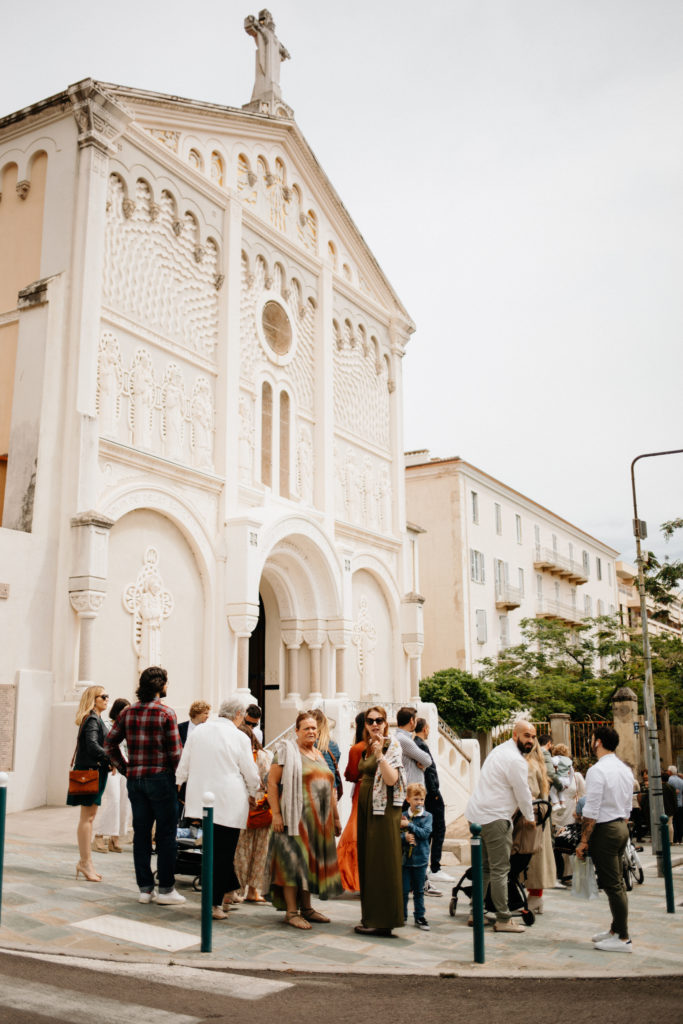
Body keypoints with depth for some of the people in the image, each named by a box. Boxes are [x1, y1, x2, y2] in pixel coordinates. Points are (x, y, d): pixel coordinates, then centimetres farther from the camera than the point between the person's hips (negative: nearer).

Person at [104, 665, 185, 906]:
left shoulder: (128, 712, 6)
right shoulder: (166, 712, -10)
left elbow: (109, 743, 6)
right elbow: (175, 751, -12)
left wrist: (126, 768, 11)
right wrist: (177, 773, 4)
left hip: (135, 780, 5)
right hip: (160, 778, -5)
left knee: (141, 833, 10)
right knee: (166, 834, 3)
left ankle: (144, 888, 15)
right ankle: (166, 890, 6)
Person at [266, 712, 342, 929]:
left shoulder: (320, 756, 17)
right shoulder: (287, 751, -4)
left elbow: (329, 789, 21)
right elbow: (272, 782, -10)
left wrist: (335, 818, 19)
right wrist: (276, 813, -17)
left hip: (320, 820, 7)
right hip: (296, 818, -7)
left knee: (311, 861, 11)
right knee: (293, 861, -5)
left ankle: (306, 908, 21)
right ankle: (291, 911, 1)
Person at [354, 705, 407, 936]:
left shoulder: (391, 745, -9)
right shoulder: (367, 747, 14)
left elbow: (391, 779, -22)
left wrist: (380, 754, -30)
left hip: (384, 808, -8)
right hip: (366, 807, 9)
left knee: (382, 863, -5)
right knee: (367, 861, 12)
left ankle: (383, 920, 0)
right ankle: (370, 916, 21)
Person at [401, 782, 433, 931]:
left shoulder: (427, 816, -1)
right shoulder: (402, 816, 0)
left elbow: (425, 833, -14)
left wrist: (409, 825, -18)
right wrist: (405, 837, -22)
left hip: (420, 859, 0)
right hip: (404, 858, 0)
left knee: (419, 890, 9)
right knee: (403, 889, 5)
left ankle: (419, 917, 20)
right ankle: (402, 916, 19)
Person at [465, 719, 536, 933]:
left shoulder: (500, 749, 17)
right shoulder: (516, 760, -15)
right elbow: (523, 793, -9)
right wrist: (530, 817, 9)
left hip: (476, 814, 10)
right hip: (495, 818, -10)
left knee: (484, 867, 16)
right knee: (500, 869, -4)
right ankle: (503, 919, 0)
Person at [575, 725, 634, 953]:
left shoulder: (597, 770, -17)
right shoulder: (625, 770, 10)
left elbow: (591, 812, -19)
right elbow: (627, 807, 15)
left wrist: (583, 841, -13)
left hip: (605, 831, -9)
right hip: (622, 827, 9)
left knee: (612, 885, -3)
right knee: (618, 883, 17)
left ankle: (623, 939, 2)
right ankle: (616, 929, 27)